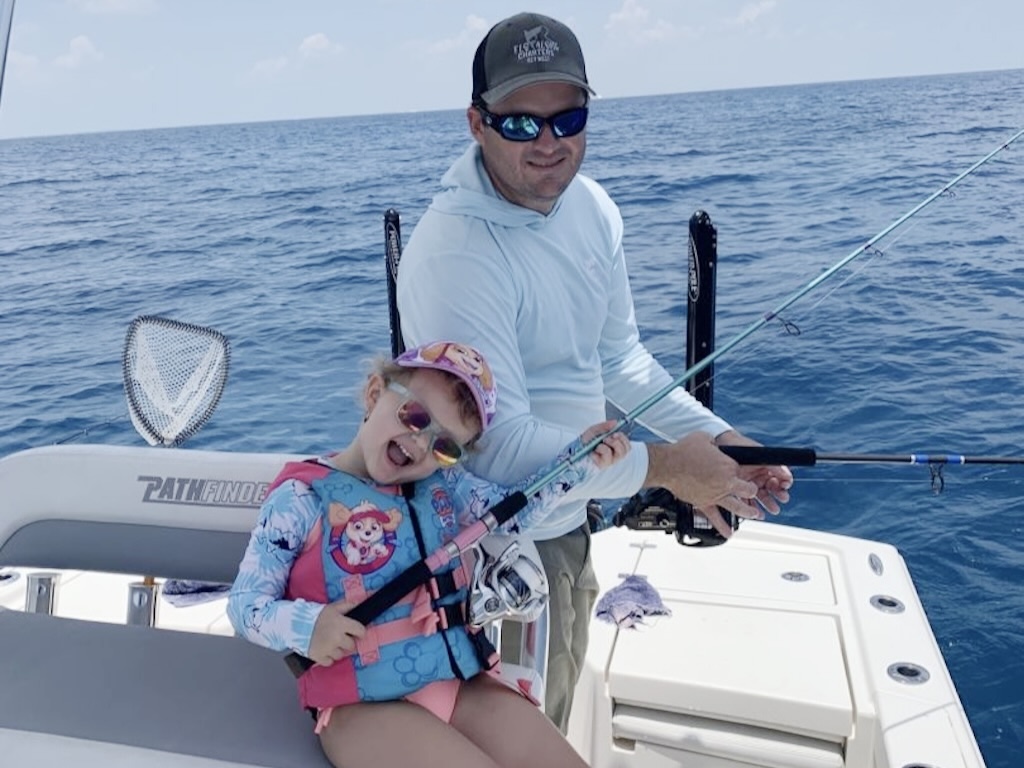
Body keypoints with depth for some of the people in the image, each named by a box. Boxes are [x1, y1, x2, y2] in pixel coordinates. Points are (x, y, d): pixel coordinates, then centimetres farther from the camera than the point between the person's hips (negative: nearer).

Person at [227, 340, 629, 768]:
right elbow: (245, 605, -5)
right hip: (364, 703, -5)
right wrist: (303, 625, -25)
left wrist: (581, 456, -1)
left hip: (463, 681, 6)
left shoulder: (444, 485, 9)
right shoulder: (303, 497, -7)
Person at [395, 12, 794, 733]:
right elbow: (500, 445, -28)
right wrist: (660, 467, -23)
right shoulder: (455, 253, -28)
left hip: (567, 518, 8)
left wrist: (718, 437, -3)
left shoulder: (588, 204, -2)